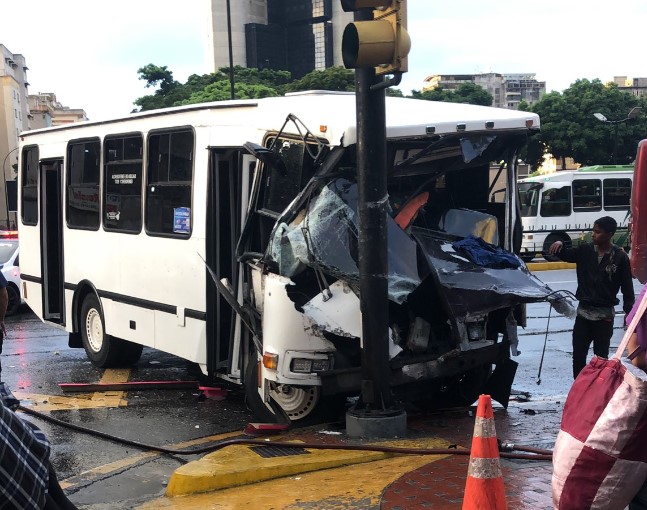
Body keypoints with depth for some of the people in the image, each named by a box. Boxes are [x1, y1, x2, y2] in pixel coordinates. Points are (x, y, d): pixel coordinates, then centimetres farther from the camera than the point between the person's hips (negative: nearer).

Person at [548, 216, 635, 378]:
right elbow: (566, 255, 11)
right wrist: (559, 245, -12)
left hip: (604, 316, -3)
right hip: (583, 312, 3)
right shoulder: (585, 250, 1)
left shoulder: (620, 257, -8)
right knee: (578, 355, 6)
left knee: (601, 357, 5)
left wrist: (628, 312, -8)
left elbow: (627, 286, -5)